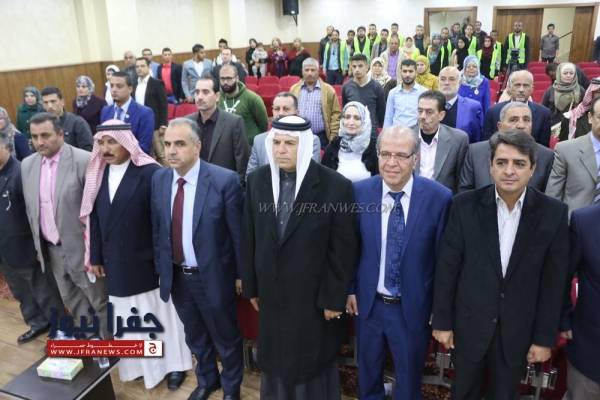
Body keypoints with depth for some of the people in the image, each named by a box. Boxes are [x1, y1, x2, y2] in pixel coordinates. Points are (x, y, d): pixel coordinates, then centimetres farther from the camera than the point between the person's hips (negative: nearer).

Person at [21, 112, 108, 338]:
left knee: (100, 301, 8)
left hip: (82, 248, -6)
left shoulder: (84, 161, -16)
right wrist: (38, 244, 13)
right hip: (51, 249, 6)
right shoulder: (27, 165, 4)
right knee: (72, 302, 20)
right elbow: (30, 208, 12)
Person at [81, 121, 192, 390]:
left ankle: (173, 364, 29)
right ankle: (140, 364, 35)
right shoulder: (97, 174, 3)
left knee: (161, 314, 11)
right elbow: (94, 218, 7)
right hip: (117, 265, 5)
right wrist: (96, 257, 9)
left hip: (150, 263, -5)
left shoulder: (150, 172, -16)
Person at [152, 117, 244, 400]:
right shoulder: (158, 179, -3)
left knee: (226, 338, 18)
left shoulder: (225, 180, -20)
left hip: (213, 277, -4)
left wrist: (241, 274, -8)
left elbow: (238, 233, -13)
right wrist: (160, 267, 6)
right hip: (176, 277, 5)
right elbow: (157, 228, 5)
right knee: (195, 336, 26)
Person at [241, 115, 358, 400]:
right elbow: (248, 238, 4)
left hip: (315, 296, -3)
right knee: (274, 361, 20)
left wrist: (334, 298, -9)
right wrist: (250, 286, 7)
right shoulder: (257, 180, -3)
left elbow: (343, 250, -12)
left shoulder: (336, 185, -16)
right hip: (271, 294, 4)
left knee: (314, 365, 16)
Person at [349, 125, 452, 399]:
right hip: (368, 303, 2)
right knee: (368, 372, 25)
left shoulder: (439, 197, -16)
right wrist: (350, 288, 3)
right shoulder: (359, 191, -9)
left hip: (413, 307, -2)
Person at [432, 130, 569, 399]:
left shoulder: (553, 213, -9)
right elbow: (447, 267, -7)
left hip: (518, 330, 1)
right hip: (468, 325, 0)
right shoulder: (466, 205, -11)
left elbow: (554, 282, -4)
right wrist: (441, 320, -4)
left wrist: (545, 338, -2)